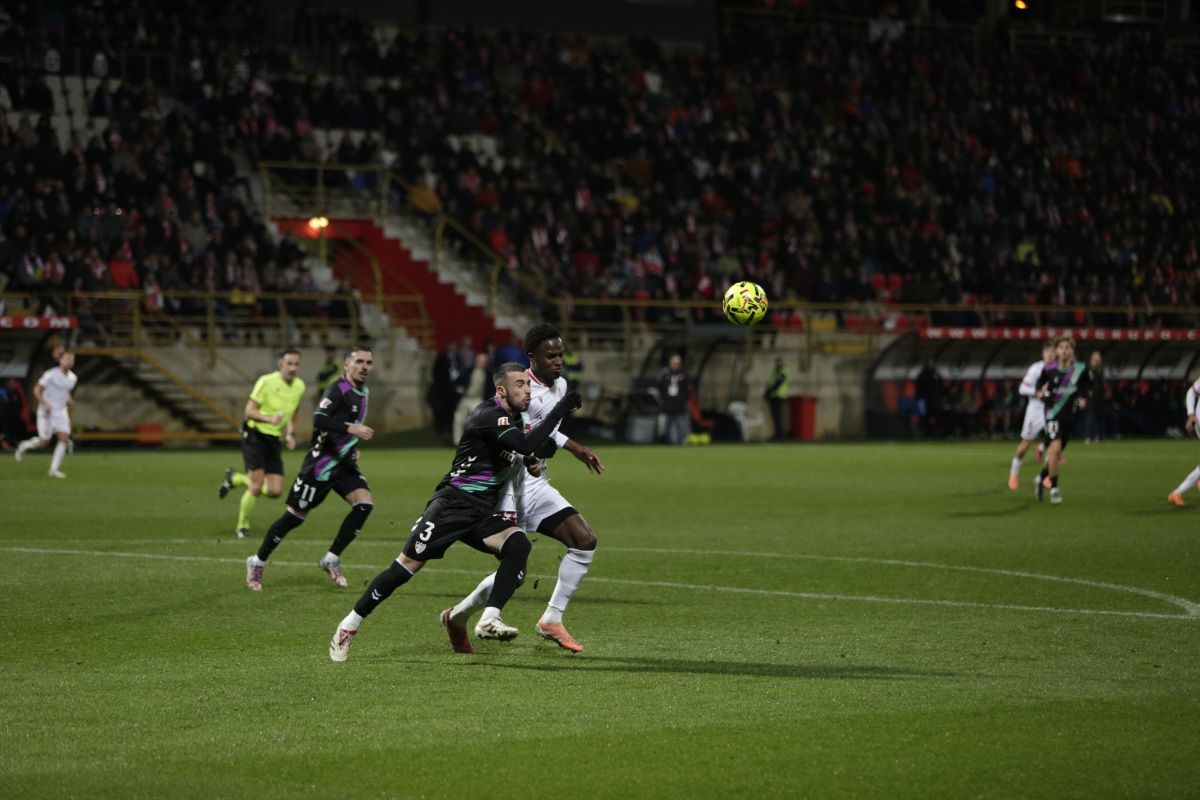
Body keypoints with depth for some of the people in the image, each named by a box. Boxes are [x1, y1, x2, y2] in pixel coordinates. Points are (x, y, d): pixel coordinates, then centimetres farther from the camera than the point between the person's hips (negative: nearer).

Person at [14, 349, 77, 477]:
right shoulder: (51, 375, -14)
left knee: (64, 438, -10)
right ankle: (24, 446, 26)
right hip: (47, 412, -6)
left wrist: (69, 401, 5)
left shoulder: (72, 378, 6)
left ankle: (54, 469, -5)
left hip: (61, 412, 6)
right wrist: (44, 404, -23)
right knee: (44, 442, -6)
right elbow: (37, 390, -11)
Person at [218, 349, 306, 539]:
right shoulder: (266, 382, -14)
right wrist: (269, 419, -31)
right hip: (255, 435, -6)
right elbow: (249, 411, -14)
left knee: (275, 491, -3)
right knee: (256, 486, -13)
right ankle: (243, 526, 9)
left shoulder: (300, 386, 6)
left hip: (274, 439, 6)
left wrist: (290, 434, 6)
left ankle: (236, 478, 22)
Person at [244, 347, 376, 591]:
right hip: (321, 463, -8)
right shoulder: (338, 390, -18)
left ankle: (331, 560, -3)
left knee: (364, 503, -14)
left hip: (344, 463, 8)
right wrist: (352, 429, -35)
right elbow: (319, 420, -32)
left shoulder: (363, 393, 10)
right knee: (295, 516, 0)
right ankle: (257, 563, 18)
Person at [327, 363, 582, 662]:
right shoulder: (489, 415, -16)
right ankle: (349, 625, 4)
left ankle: (489, 620, -26)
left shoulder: (514, 418, 11)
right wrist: (559, 411, -27)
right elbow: (526, 445, -31)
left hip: (484, 513, 7)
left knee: (518, 544, -21)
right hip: (454, 502, -7)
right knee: (409, 563, -9)